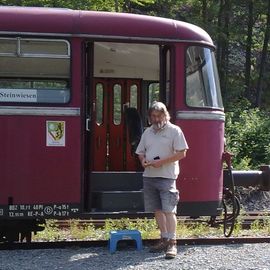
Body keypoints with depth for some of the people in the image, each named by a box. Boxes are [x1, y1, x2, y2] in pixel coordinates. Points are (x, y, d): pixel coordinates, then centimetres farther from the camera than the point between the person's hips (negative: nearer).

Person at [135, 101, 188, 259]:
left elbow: (182, 153, -8)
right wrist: (143, 160, -2)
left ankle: (172, 243, -12)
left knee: (169, 210, -11)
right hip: (149, 176, 6)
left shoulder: (174, 130, -2)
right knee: (158, 209, 10)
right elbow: (141, 152, 22)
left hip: (167, 176, -6)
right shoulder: (147, 132, 16)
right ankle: (164, 239, 20)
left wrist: (161, 161, -15)